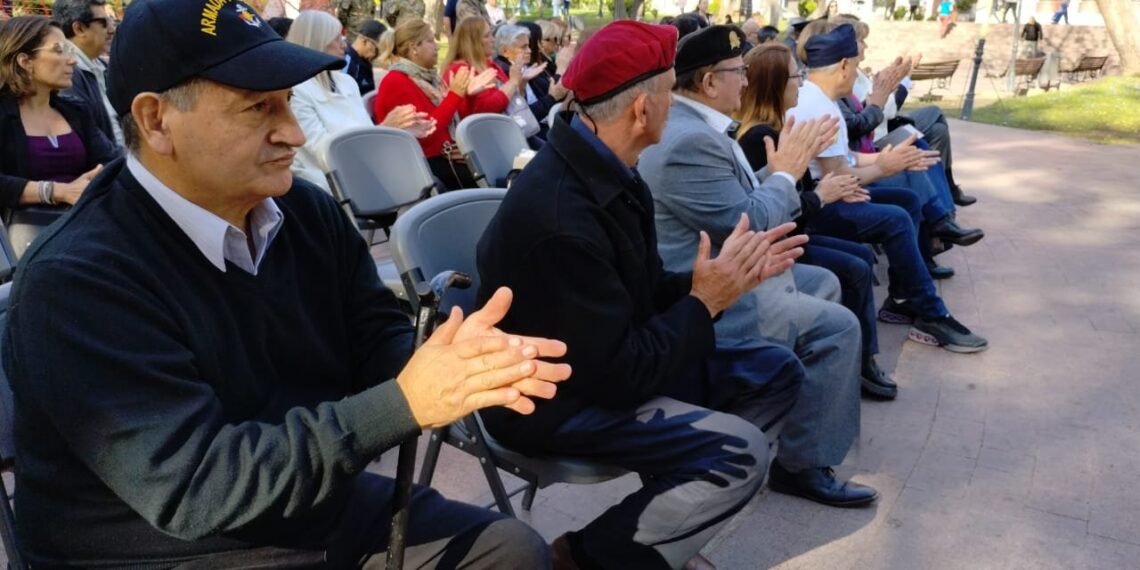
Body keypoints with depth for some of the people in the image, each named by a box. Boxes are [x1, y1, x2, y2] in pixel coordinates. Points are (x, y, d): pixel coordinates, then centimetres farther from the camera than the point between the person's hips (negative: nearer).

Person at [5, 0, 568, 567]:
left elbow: (376, 339, 1)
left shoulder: (308, 211, -3)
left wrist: (448, 361, -23)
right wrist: (404, 402, -32)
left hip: (330, 514, 7)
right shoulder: (75, 280, -23)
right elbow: (191, 488, -28)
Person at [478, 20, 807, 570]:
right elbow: (619, 374, -27)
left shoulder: (605, 171, -1)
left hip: (602, 361, 10)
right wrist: (705, 302, -16)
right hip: (554, 399, -9)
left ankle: (666, 519, 10)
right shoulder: (560, 215, -30)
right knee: (740, 452, -21)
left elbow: (643, 293, 8)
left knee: (779, 371, 7)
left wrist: (724, 278, -6)